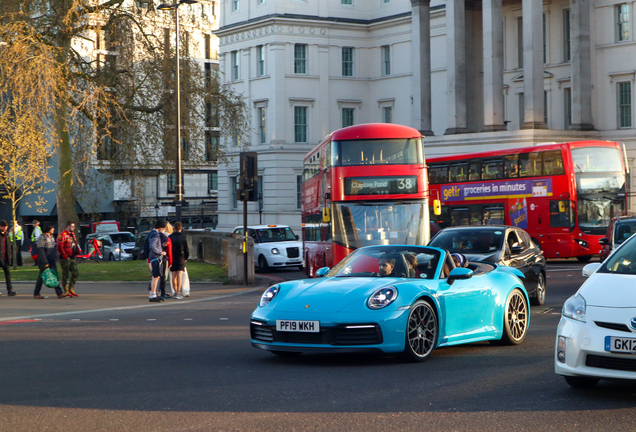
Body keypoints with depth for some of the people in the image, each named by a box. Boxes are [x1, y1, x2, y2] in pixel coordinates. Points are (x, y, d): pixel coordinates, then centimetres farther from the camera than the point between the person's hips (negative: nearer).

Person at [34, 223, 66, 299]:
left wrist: (55, 258, 17)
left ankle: (59, 293, -5)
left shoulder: (52, 237, 14)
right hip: (44, 261, -7)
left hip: (52, 261, 7)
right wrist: (45, 262, -22)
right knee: (42, 276, 2)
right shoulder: (42, 237, -12)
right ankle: (36, 294, 14)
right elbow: (41, 250, -18)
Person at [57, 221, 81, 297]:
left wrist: (77, 252, 10)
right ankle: (66, 291, 7)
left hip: (72, 258, 8)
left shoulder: (72, 234, 15)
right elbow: (59, 247, -18)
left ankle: (71, 289, 17)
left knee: (76, 273, 6)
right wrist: (65, 256, -17)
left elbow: (75, 244, 24)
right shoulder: (62, 235, -13)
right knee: (65, 275, 0)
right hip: (65, 259, -8)